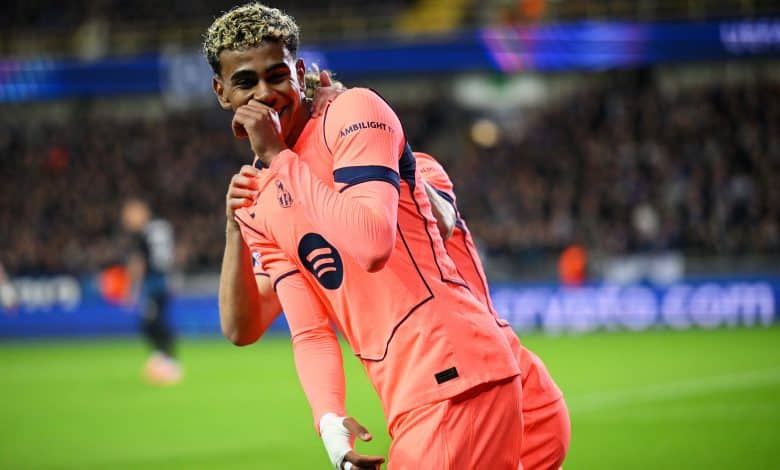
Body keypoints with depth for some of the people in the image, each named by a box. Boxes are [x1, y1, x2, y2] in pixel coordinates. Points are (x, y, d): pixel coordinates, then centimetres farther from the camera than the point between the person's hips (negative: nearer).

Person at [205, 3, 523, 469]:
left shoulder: (355, 111, -6)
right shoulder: (257, 209, 16)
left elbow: (372, 242, -23)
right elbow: (310, 334, 7)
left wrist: (277, 157, -14)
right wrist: (330, 421, -12)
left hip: (456, 378, -8)